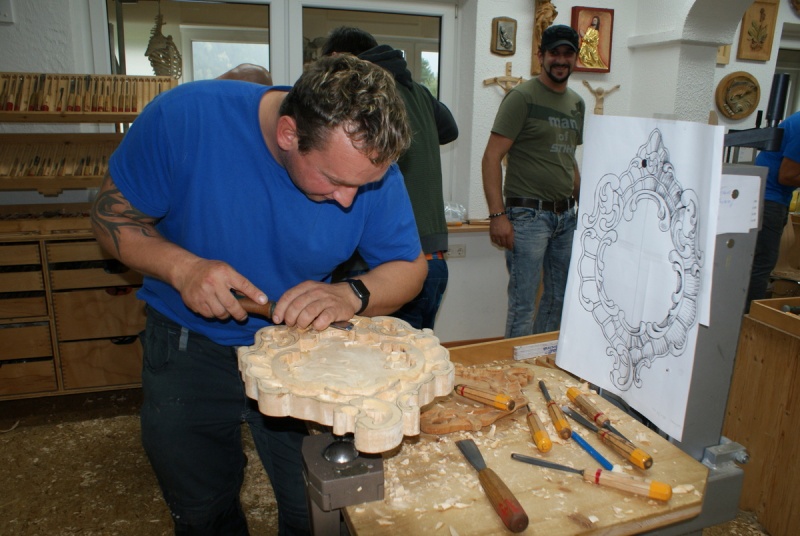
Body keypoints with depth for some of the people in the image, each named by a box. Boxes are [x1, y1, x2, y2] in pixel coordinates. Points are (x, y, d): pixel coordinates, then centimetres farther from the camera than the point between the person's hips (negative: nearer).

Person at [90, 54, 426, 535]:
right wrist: (182, 266, -30)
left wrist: (352, 295, -30)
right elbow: (113, 212, -12)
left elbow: (410, 267, -9)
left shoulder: (373, 165, -20)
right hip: (189, 350, 0)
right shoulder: (185, 116, -25)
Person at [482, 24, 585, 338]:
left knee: (559, 300, 15)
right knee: (523, 305, -4)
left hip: (566, 215, 8)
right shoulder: (522, 97, -7)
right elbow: (492, 157, -12)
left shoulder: (577, 103, 15)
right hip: (529, 214, -7)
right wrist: (497, 215, -20)